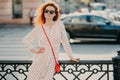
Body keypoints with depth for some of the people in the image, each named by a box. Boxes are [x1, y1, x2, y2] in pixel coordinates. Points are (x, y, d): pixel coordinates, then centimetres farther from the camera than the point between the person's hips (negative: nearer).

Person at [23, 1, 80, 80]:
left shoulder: (59, 24, 2)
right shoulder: (39, 28, 4)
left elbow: (65, 41, 6)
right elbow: (26, 40, 12)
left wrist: (71, 56, 9)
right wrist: (35, 50, -1)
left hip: (52, 61, -1)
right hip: (40, 59, 1)